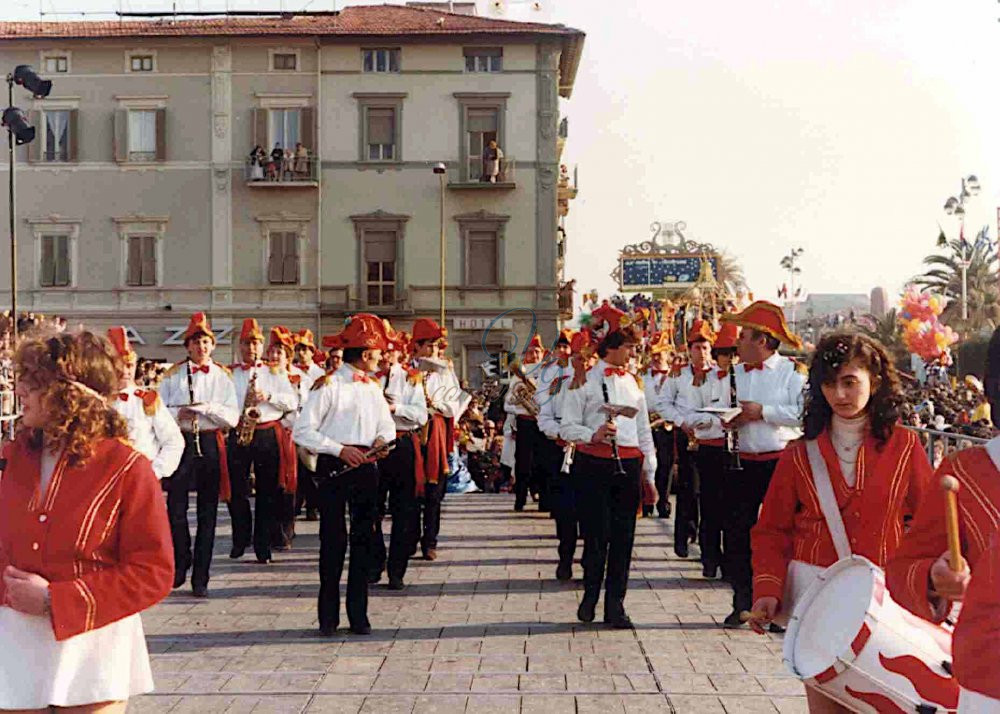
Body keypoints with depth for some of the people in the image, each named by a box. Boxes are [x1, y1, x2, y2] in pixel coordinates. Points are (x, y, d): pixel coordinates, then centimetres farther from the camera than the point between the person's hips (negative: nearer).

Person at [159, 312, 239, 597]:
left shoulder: (222, 376, 7)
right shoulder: (173, 375, 7)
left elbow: (233, 417, -1)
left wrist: (208, 407, -16)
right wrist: (178, 413, -13)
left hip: (210, 443, 0)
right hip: (181, 442, 0)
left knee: (207, 513, 3)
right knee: (176, 509, -4)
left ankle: (200, 578, 10)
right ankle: (181, 563, 21)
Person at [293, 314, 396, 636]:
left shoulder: (373, 387, 12)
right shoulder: (328, 385, -8)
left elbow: (387, 424, 20)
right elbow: (302, 431, -12)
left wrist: (382, 438, -4)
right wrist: (340, 449, -18)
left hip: (366, 467, 6)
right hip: (334, 468, -6)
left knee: (364, 540, 7)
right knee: (332, 540, 0)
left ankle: (359, 615, 14)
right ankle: (328, 617, 9)